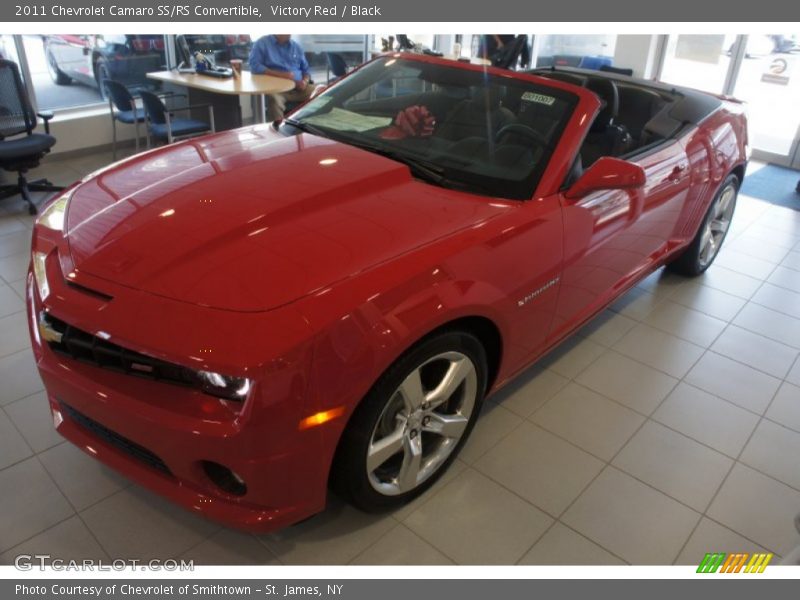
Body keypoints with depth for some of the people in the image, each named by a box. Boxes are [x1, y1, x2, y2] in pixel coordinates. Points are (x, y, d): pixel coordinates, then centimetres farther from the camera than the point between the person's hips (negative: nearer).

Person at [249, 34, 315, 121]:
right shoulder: (262, 43, 5)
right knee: (274, 99, -39)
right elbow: (254, 66, -7)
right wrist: (281, 74, -16)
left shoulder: (296, 46, 19)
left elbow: (306, 69, 19)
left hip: (299, 87, 4)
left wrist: (305, 81, -6)